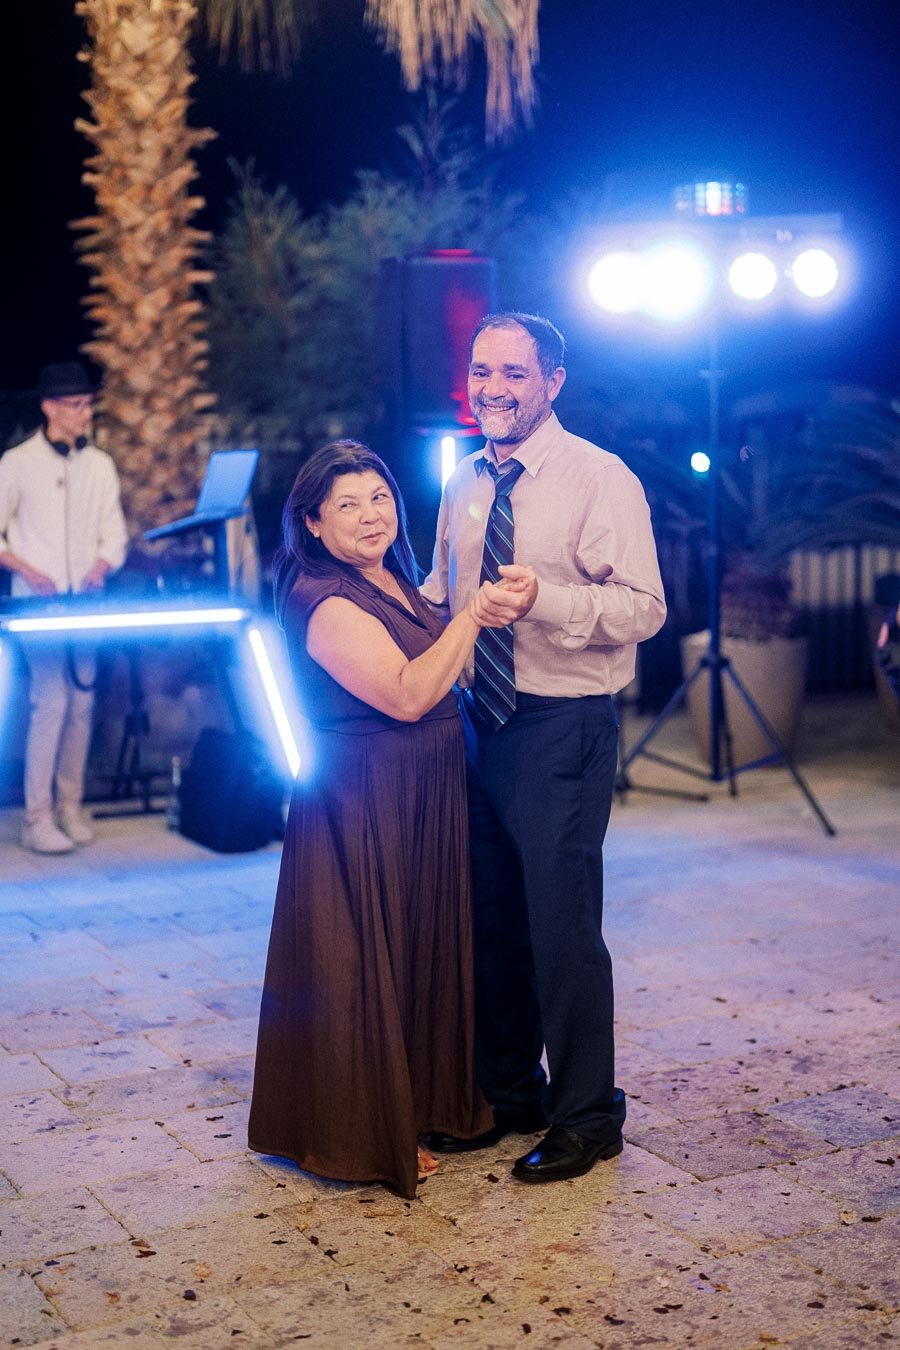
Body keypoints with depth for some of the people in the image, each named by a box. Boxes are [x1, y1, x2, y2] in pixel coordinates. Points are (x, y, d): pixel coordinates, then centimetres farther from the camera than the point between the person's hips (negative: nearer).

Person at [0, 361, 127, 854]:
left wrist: (101, 565, -7)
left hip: (87, 602, 4)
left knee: (82, 700, 3)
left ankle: (70, 806, 14)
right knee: (51, 700, -13)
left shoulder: (100, 466, 12)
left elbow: (114, 534, 14)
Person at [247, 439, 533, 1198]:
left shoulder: (393, 580, 10)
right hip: (363, 802, -10)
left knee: (421, 946, 19)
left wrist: (497, 607, 9)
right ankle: (366, 1136, 16)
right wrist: (473, 614, -27)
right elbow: (407, 696, -27)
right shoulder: (327, 603, -20)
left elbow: (440, 673, 19)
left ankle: (420, 1102, 36)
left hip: (419, 797, 10)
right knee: (365, 958, 1)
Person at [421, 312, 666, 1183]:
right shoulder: (464, 483, 11)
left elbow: (643, 608, -17)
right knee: (489, 917, 15)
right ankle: (507, 1094, 33)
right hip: (479, 719, 7)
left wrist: (544, 600, -31)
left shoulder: (599, 479, -10)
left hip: (563, 727, -7)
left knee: (562, 923, -3)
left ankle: (587, 1117, 15)